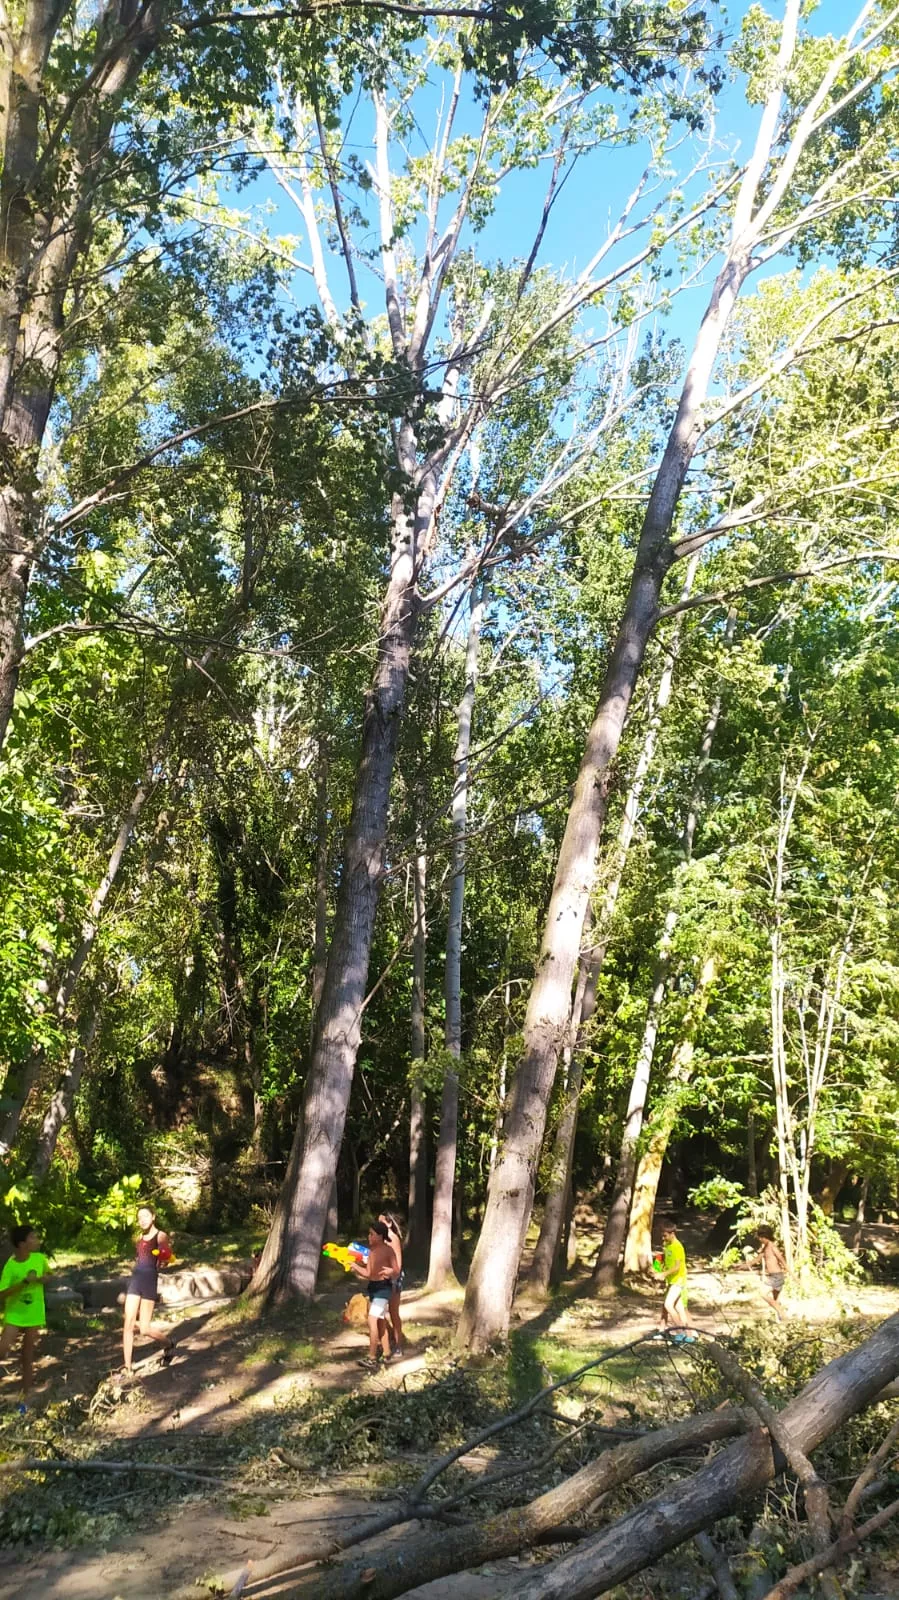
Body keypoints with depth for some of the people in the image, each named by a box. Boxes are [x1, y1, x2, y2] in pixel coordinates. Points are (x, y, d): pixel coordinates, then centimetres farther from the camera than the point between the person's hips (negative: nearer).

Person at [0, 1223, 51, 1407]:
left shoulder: (40, 1258, -7)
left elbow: (47, 1274, 14)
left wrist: (45, 1278, -9)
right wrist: (25, 1282, -31)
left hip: (34, 1315, 3)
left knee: (28, 1357, 10)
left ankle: (25, 1397, 22)